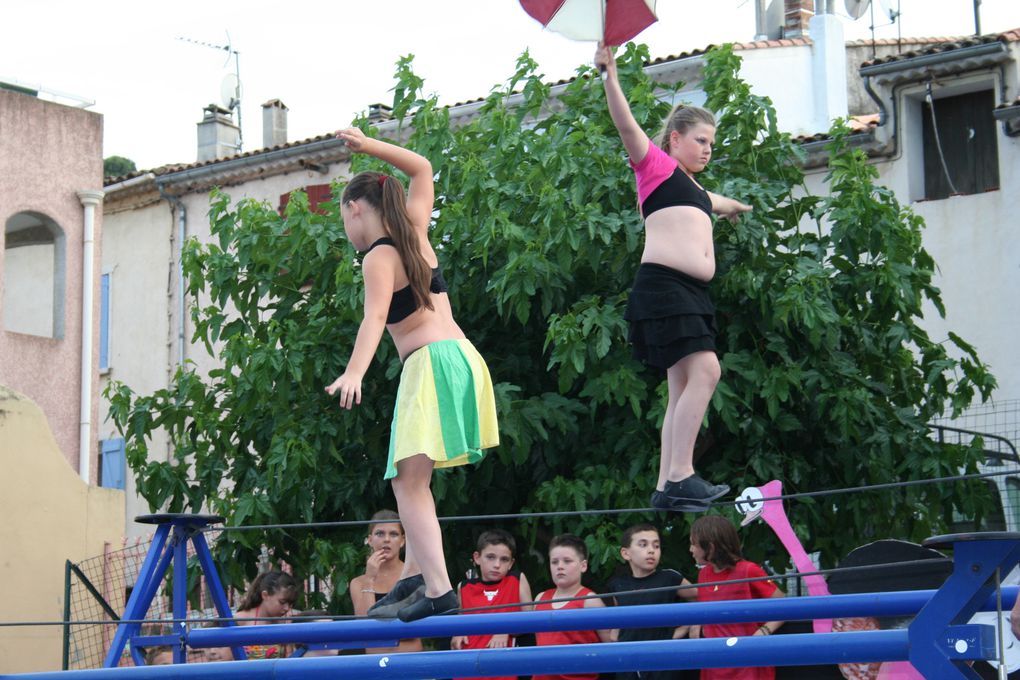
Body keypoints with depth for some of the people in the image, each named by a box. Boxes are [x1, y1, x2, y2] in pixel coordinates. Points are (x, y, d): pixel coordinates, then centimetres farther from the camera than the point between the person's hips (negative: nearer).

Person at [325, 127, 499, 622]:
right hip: (461, 357, 9)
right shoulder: (414, 231, 13)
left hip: (432, 362, -9)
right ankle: (415, 575, 12)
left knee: (409, 481, -13)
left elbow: (375, 317, -26)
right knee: (413, 479, 15)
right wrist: (367, 145, 30)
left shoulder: (379, 258, -7)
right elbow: (422, 169, 31)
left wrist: (354, 374, -38)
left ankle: (437, 586, -26)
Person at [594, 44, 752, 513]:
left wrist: (730, 206, 74)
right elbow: (626, 125, -11)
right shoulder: (656, 164, 6)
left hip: (693, 293, 9)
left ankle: (667, 488, 2)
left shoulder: (693, 189, 29)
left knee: (684, 387, 3)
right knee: (704, 370, -21)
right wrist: (609, 75, -25)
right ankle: (680, 475, -23)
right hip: (662, 283, -9)